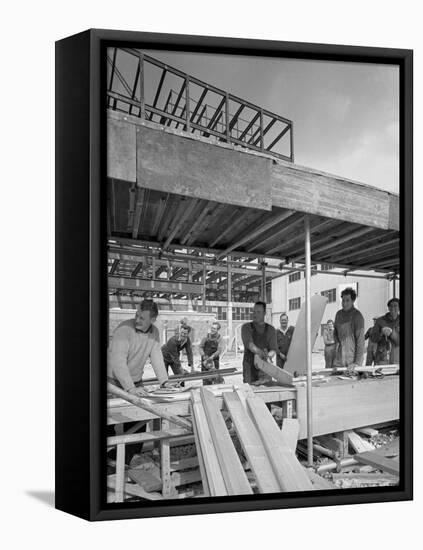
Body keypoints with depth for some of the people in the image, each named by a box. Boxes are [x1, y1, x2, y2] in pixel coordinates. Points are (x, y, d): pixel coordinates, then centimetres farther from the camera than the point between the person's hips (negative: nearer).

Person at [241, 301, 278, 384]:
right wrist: (259, 352, -35)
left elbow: (273, 349, 1)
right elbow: (249, 343, -15)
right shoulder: (246, 327, 2)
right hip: (250, 367, -2)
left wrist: (268, 355, -23)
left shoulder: (271, 329, 8)